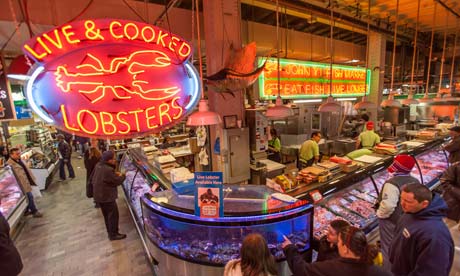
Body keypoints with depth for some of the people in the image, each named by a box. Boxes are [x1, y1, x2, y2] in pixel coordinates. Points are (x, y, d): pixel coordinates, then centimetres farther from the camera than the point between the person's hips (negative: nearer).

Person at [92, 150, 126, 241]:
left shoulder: (98, 165, -2)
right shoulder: (108, 170, -31)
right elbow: (117, 181, -21)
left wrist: (115, 174, 2)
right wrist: (122, 176, 0)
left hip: (98, 195, 10)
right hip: (107, 197, -9)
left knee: (107, 215, 23)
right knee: (113, 215, 8)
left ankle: (110, 232, 38)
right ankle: (113, 234, 21)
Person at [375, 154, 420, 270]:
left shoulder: (392, 183, -28)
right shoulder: (415, 181, 0)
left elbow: (388, 205, -33)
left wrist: (380, 214, -16)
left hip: (391, 221, -8)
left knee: (389, 247, 9)